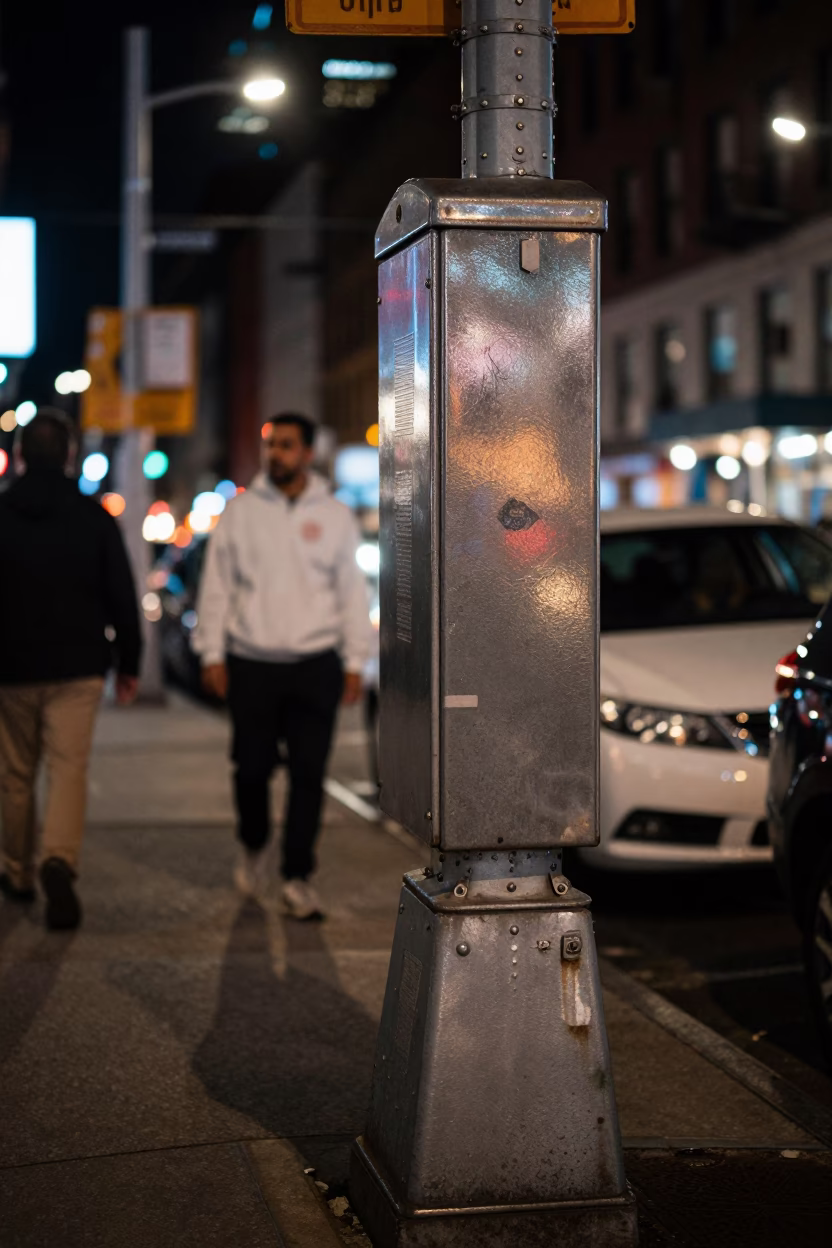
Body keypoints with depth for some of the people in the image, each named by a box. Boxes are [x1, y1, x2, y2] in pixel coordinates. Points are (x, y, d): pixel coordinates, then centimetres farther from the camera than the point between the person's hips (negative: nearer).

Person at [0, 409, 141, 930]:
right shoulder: (95, 518, -1)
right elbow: (122, 597, 0)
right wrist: (129, 663, 9)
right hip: (78, 669, -1)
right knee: (69, 770, -1)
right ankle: (59, 861, -23)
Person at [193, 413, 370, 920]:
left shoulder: (335, 516, 5)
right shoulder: (241, 511, 4)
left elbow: (353, 593, 7)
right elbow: (217, 586, 5)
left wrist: (354, 664, 2)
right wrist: (212, 654, 0)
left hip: (316, 667, 0)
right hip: (252, 664, 0)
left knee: (309, 774, -2)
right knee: (252, 768, 6)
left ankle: (299, 877, 6)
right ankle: (255, 845, 34)